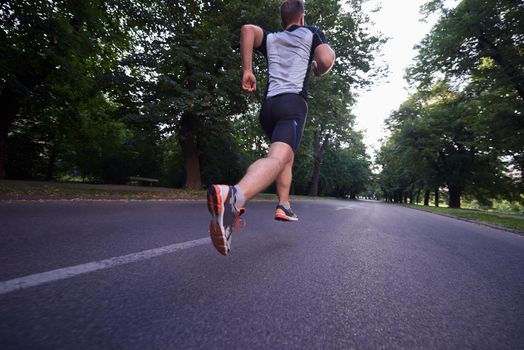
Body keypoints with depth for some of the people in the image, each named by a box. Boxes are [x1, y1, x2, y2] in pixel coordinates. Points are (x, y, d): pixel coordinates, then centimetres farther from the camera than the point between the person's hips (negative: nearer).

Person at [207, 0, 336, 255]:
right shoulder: (312, 33, 19)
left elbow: (248, 29, 4)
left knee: (286, 155, 23)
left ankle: (284, 206, 17)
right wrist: (317, 70, 24)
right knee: (277, 158, -26)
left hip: (268, 106, 6)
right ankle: (233, 196, -53)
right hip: (293, 103, -5)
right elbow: (326, 61, 1)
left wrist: (247, 70, 3)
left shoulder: (270, 39, 25)